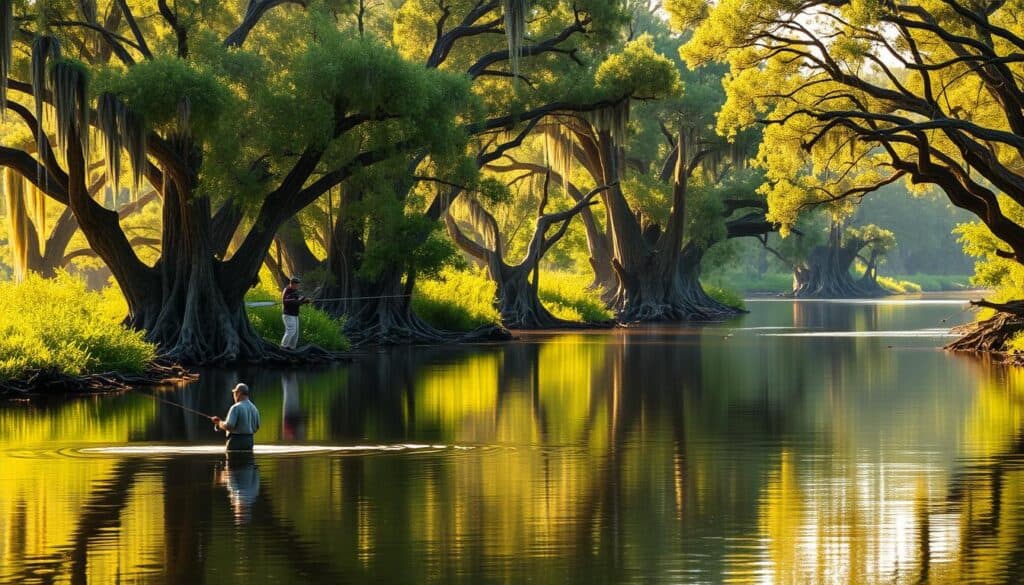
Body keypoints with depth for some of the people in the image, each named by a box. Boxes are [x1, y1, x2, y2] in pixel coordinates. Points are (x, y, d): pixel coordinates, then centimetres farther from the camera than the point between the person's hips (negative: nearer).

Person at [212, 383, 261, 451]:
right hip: (249, 440, 7)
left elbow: (228, 426, -19)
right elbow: (256, 427, 14)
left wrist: (219, 423, -2)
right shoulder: (254, 408, 9)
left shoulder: (236, 407, -12)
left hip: (236, 440, -7)